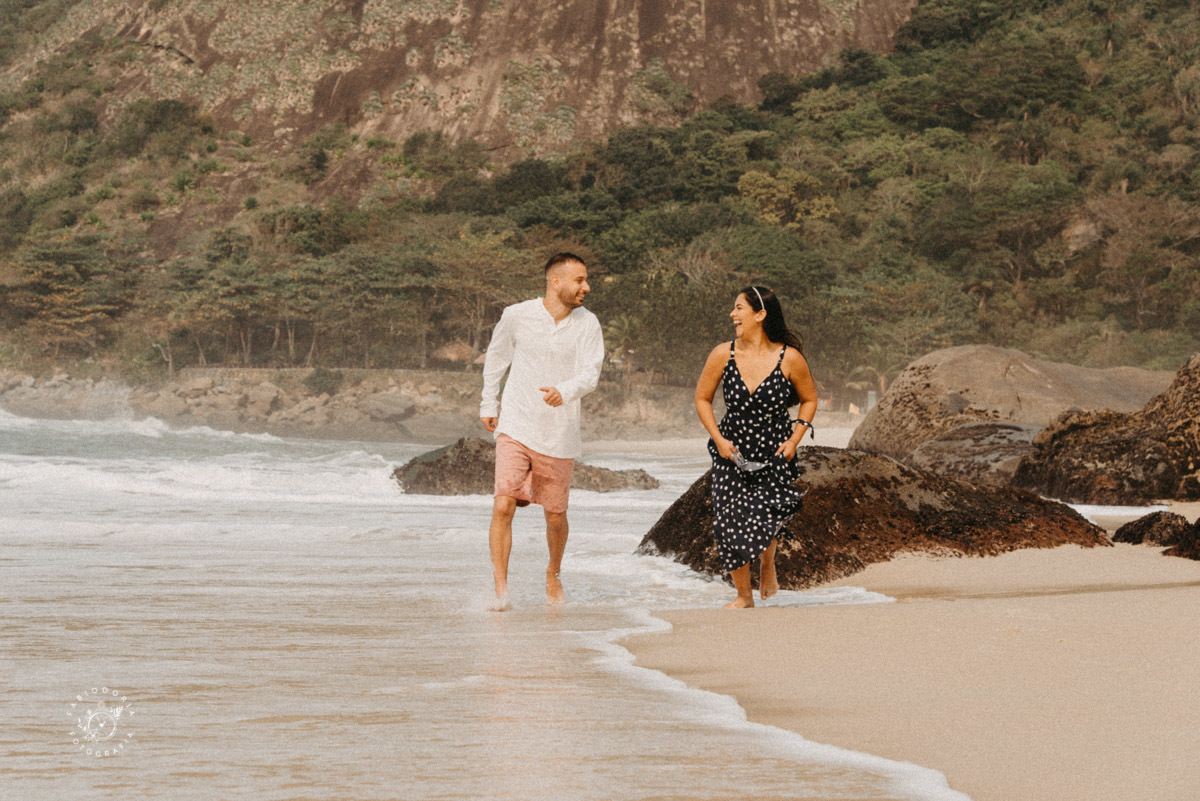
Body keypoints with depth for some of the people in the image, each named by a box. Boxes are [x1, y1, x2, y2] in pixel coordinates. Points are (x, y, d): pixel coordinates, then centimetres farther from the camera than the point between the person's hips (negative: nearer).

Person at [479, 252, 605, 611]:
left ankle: (553, 575, 38)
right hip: (515, 428, -1)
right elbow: (496, 357, 14)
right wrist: (488, 404, 19)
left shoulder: (587, 324, -3)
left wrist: (564, 392, -33)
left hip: (558, 436, 1)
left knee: (556, 516, 10)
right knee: (503, 505, -16)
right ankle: (500, 589, -12)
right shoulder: (517, 316, -4)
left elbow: (590, 374, -12)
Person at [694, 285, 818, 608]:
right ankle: (743, 594, 15)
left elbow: (809, 399, 4)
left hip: (774, 451, -2)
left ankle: (767, 567, 19)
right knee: (730, 522, -5)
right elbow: (702, 398, 4)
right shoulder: (722, 355, -9)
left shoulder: (790, 358, -13)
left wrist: (794, 440, -7)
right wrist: (719, 439, -7)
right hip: (732, 450, 2)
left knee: (767, 515, -16)